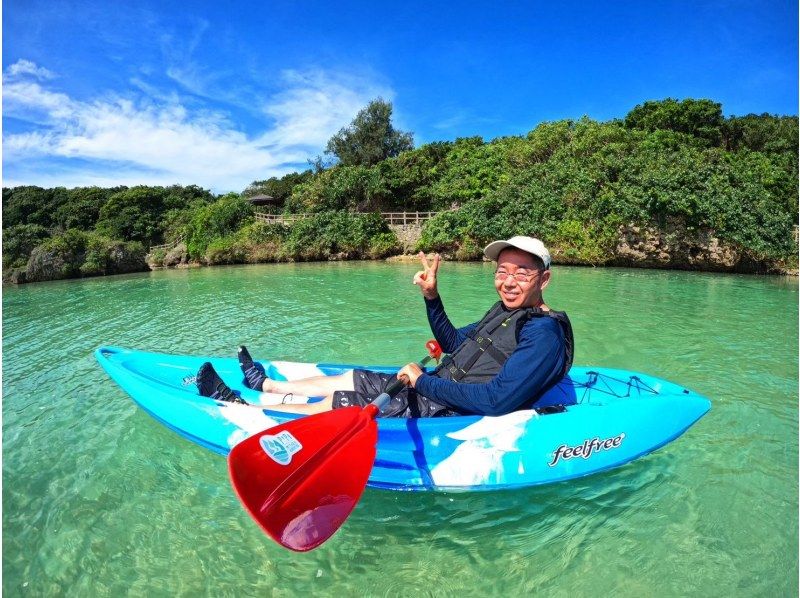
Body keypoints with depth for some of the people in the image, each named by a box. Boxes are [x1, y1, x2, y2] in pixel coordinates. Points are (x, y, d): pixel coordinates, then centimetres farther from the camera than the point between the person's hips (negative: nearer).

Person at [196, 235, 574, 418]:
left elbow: (496, 401, -30)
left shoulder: (543, 333, -21)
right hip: (437, 389, 9)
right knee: (350, 379, 14)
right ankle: (262, 383, 34)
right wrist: (431, 297, 4)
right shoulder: (506, 310, 9)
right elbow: (453, 342, 18)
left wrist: (424, 382, -23)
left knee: (335, 406, -6)